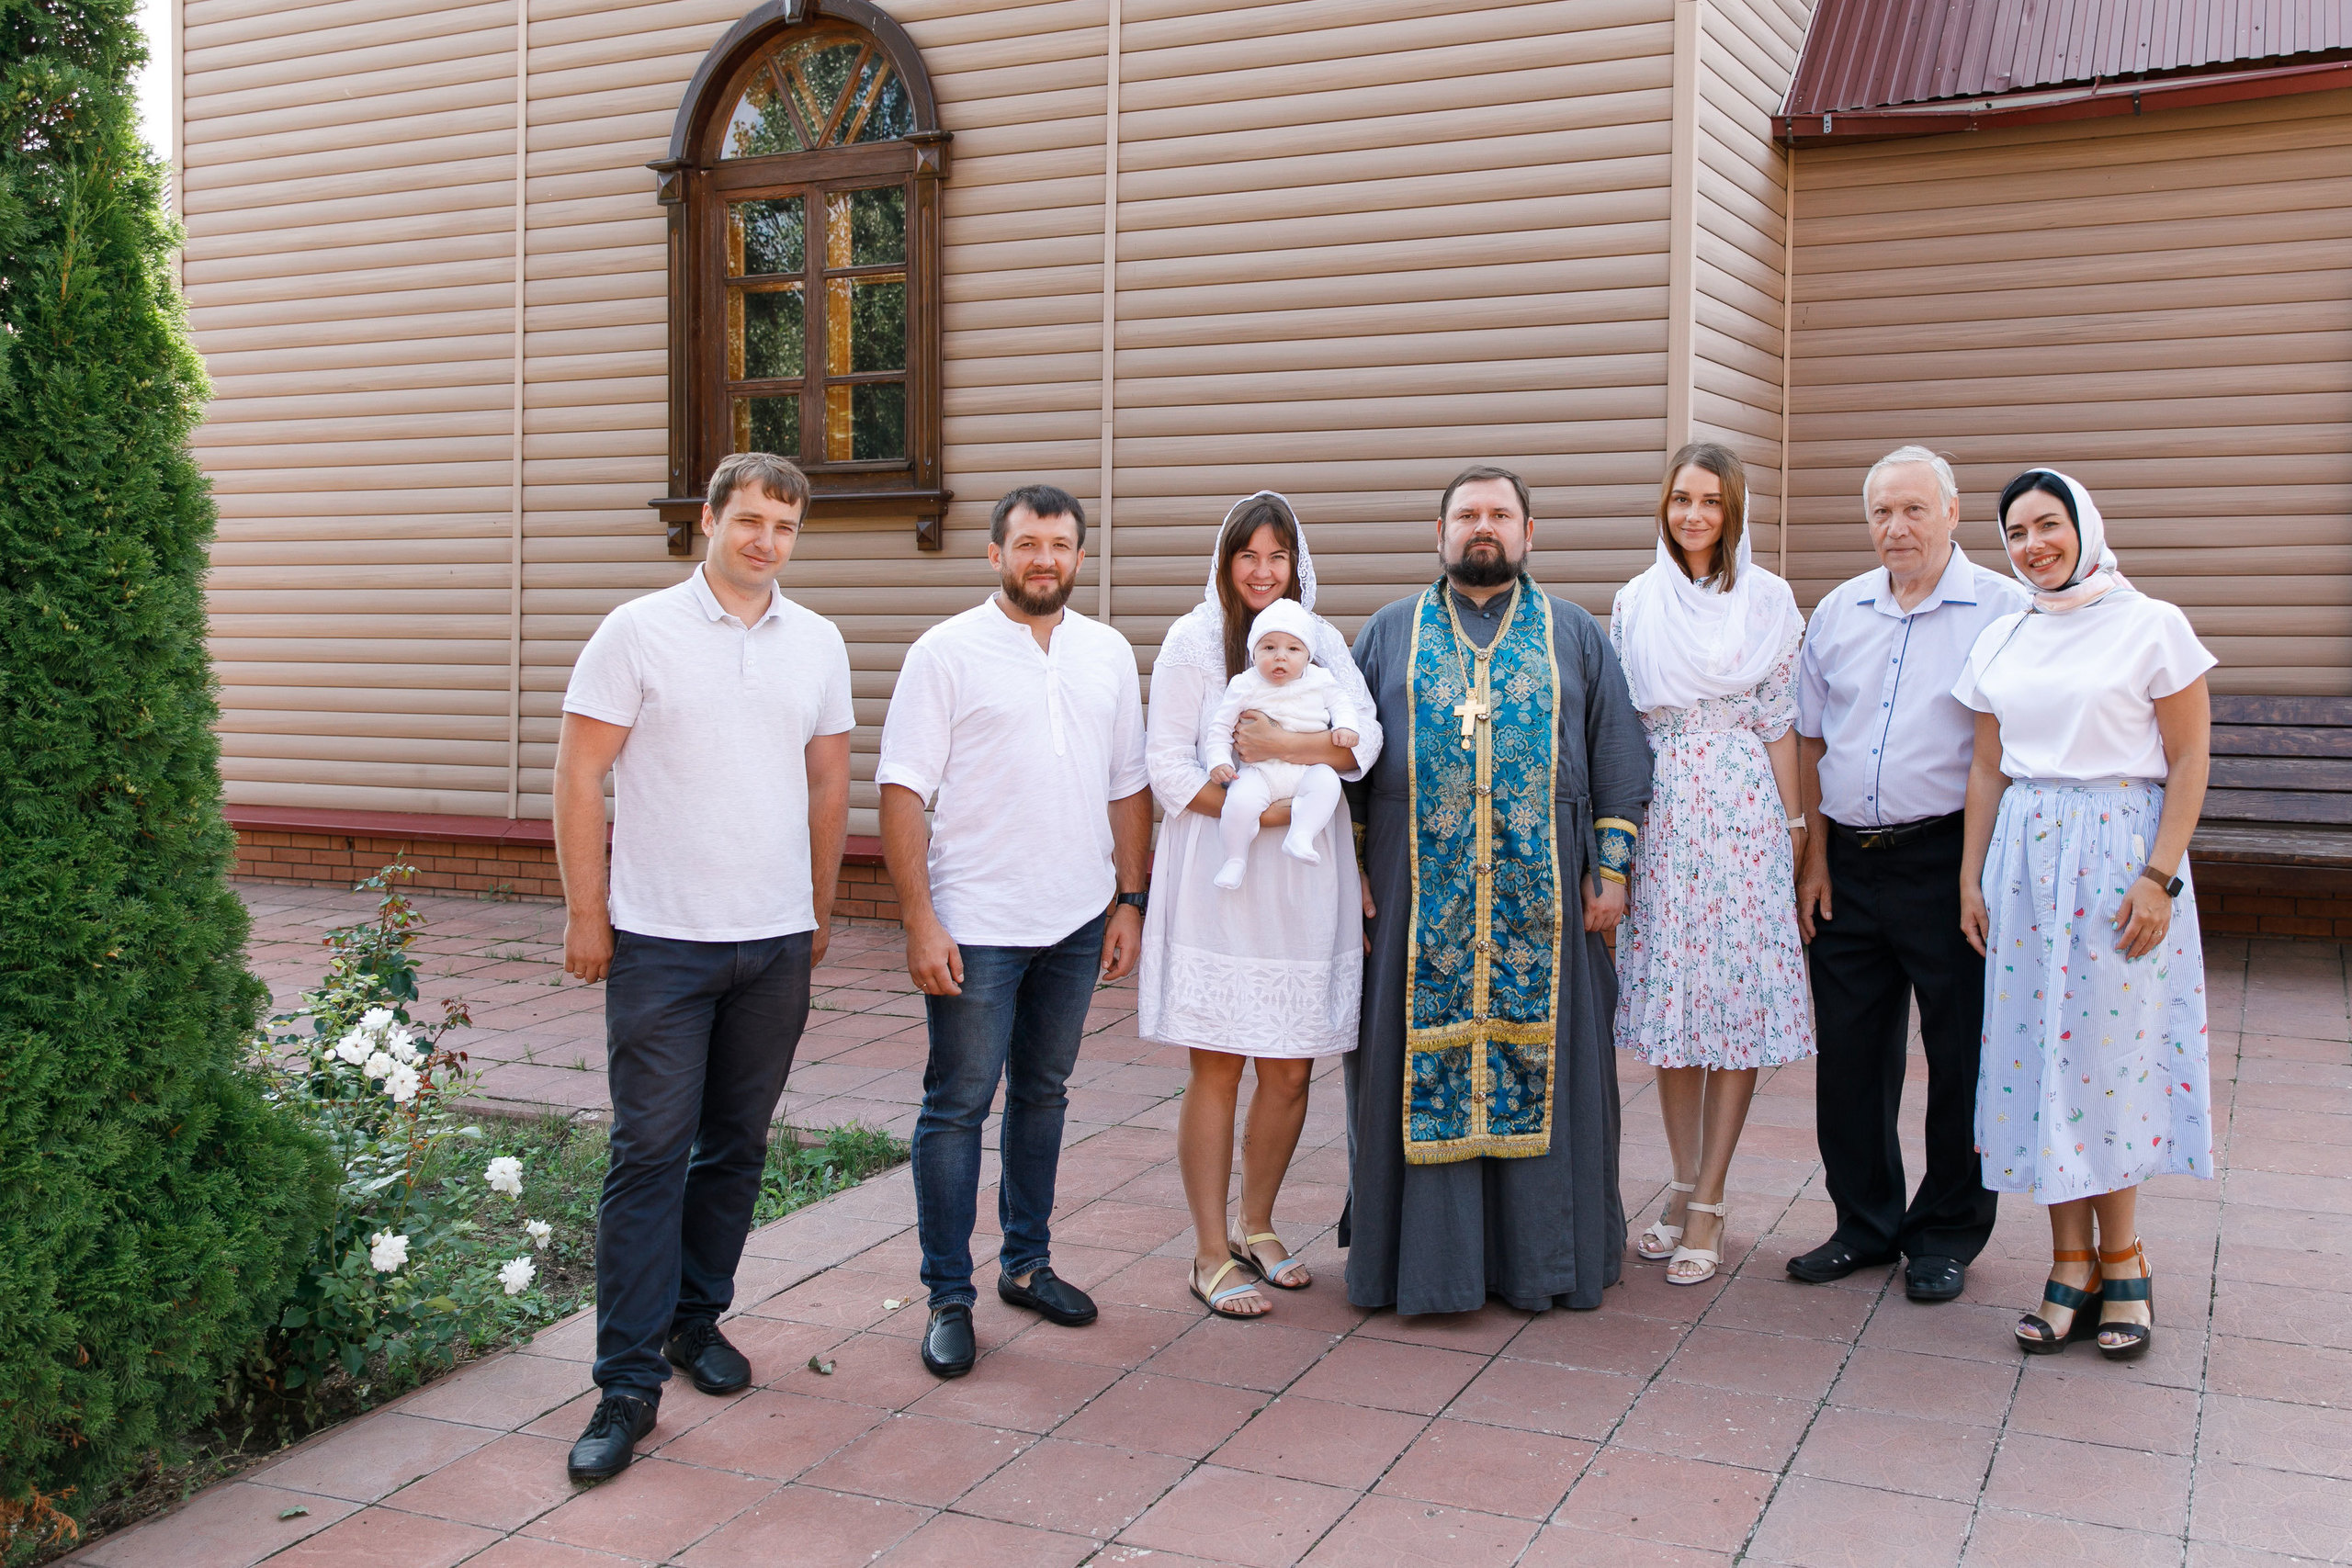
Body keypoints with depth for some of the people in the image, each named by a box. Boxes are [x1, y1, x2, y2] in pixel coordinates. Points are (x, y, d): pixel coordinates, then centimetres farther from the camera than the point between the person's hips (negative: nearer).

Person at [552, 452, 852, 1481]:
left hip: (776, 942, 4)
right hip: (660, 939, -4)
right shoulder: (639, 632, -3)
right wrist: (586, 915, -6)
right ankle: (628, 1382, 2)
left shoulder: (817, 644, 9)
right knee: (649, 1152, -5)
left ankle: (696, 1317, 30)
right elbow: (581, 777, -3)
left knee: (737, 1145, 12)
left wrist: (819, 912, 17)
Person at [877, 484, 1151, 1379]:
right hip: (976, 924, -4)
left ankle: (1026, 1262, 29)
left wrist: (1130, 899, 7)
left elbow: (1128, 786, 13)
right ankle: (949, 1299, 9)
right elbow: (903, 791, -9)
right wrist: (919, 919, -16)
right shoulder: (947, 652, -6)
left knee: (1043, 1093, 15)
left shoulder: (1109, 654, 9)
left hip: (1078, 920, 5)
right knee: (958, 1105, 0)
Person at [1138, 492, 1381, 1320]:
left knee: (1290, 1069, 7)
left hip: (1304, 879, 4)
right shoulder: (1192, 640, 2)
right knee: (1217, 1067, -1)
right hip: (1216, 880, -3)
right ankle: (1211, 1255, 8)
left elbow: (1365, 740, -1)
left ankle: (1256, 1227, 26)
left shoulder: (1322, 640, 12)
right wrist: (1251, 809, -15)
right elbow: (1168, 764, -4)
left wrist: (1283, 744, -16)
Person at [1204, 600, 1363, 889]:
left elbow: (1339, 704, 19)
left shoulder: (1320, 680, 8)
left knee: (1326, 782, -30)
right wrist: (1218, 761, -5)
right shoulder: (1244, 686, 3)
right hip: (1260, 771, -1)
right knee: (1241, 799, -29)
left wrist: (1345, 726, -2)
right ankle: (1235, 857, -8)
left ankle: (1300, 837, -28)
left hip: (1308, 768, 2)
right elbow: (1220, 726, 7)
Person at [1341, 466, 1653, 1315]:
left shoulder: (1576, 636, 10)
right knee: (1424, 1066, 2)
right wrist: (1350, 868, 1)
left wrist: (1611, 868, 0)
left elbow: (1620, 759, 8)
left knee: (1539, 1064, 4)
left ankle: (1541, 1255, 16)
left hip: (1542, 906, 0)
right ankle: (1426, 1252, 13)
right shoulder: (1389, 633, 10)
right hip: (1419, 905, 0)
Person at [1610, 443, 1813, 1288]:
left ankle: (1708, 1203, 4)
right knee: (1668, 994, 5)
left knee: (1737, 996, -3)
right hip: (1658, 812, 2)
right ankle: (1684, 1186, 18)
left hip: (1740, 812, -2)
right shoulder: (1635, 601, 8)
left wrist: (1793, 823, 1)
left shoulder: (1767, 598, 2)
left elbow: (1778, 721, 3)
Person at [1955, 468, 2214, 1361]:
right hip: (2025, 856, 4)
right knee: (2039, 1050, 3)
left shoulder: (2151, 626, -4)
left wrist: (2160, 877, -12)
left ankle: (2122, 1263, 14)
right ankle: (2071, 1264, 12)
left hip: (2120, 850, -4)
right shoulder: (2000, 642, 10)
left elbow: (2190, 761, -5)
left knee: (2110, 1050, -1)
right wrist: (1971, 878, 9)